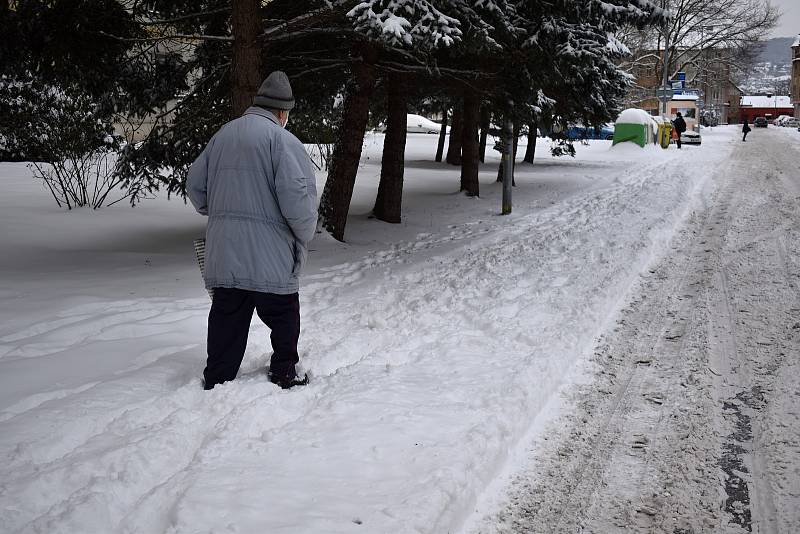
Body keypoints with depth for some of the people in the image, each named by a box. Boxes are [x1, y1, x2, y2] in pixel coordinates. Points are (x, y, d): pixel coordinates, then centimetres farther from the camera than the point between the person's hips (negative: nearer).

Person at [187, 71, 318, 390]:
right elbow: (296, 196, -18)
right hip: (271, 257, -6)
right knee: (284, 319, 10)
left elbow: (195, 186, 18)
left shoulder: (222, 135, 12)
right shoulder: (281, 140, -10)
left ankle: (216, 382, 16)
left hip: (223, 255, 6)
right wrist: (305, 234, -2)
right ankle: (284, 377, 16)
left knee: (227, 320, 12)